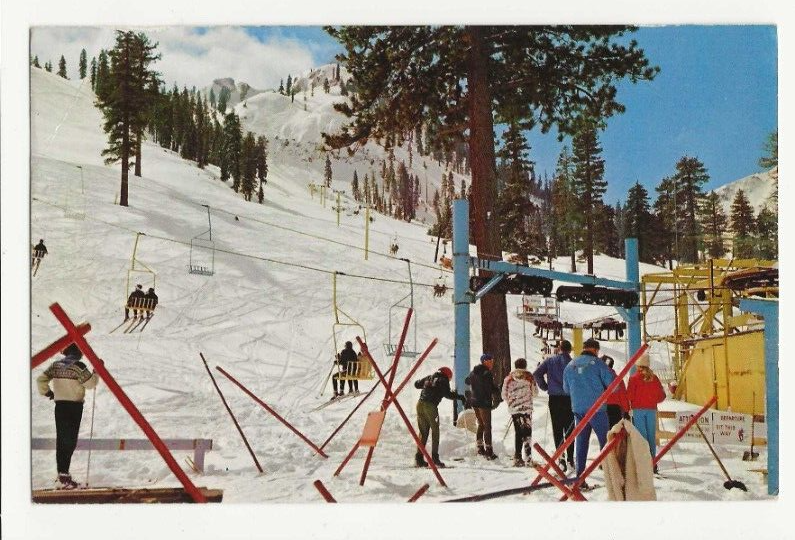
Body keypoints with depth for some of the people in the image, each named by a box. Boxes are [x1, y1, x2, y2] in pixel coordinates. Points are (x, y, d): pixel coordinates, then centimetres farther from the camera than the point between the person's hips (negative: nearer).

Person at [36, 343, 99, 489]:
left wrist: (47, 392, 19)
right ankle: (64, 477, -11)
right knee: (70, 441, -5)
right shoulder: (78, 366, -11)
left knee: (61, 440, 11)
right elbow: (90, 383, -11)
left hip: (59, 405, 6)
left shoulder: (55, 365, 8)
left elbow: (40, 380, 7)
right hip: (74, 406, -6)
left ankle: (62, 473, 14)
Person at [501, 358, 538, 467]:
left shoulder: (509, 378, 6)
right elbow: (535, 393, 3)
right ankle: (528, 458, -10)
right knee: (527, 433, -1)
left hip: (514, 409, 3)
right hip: (526, 408, -3)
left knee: (518, 433, 11)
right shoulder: (529, 376, -1)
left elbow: (504, 395, 8)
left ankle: (517, 458, 7)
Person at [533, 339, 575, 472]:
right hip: (569, 399, 0)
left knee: (557, 430, 3)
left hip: (554, 399, 0)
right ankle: (570, 458, 9)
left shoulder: (550, 361, 2)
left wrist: (545, 386, 6)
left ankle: (561, 459, -7)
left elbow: (536, 374, -6)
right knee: (569, 429, 10)